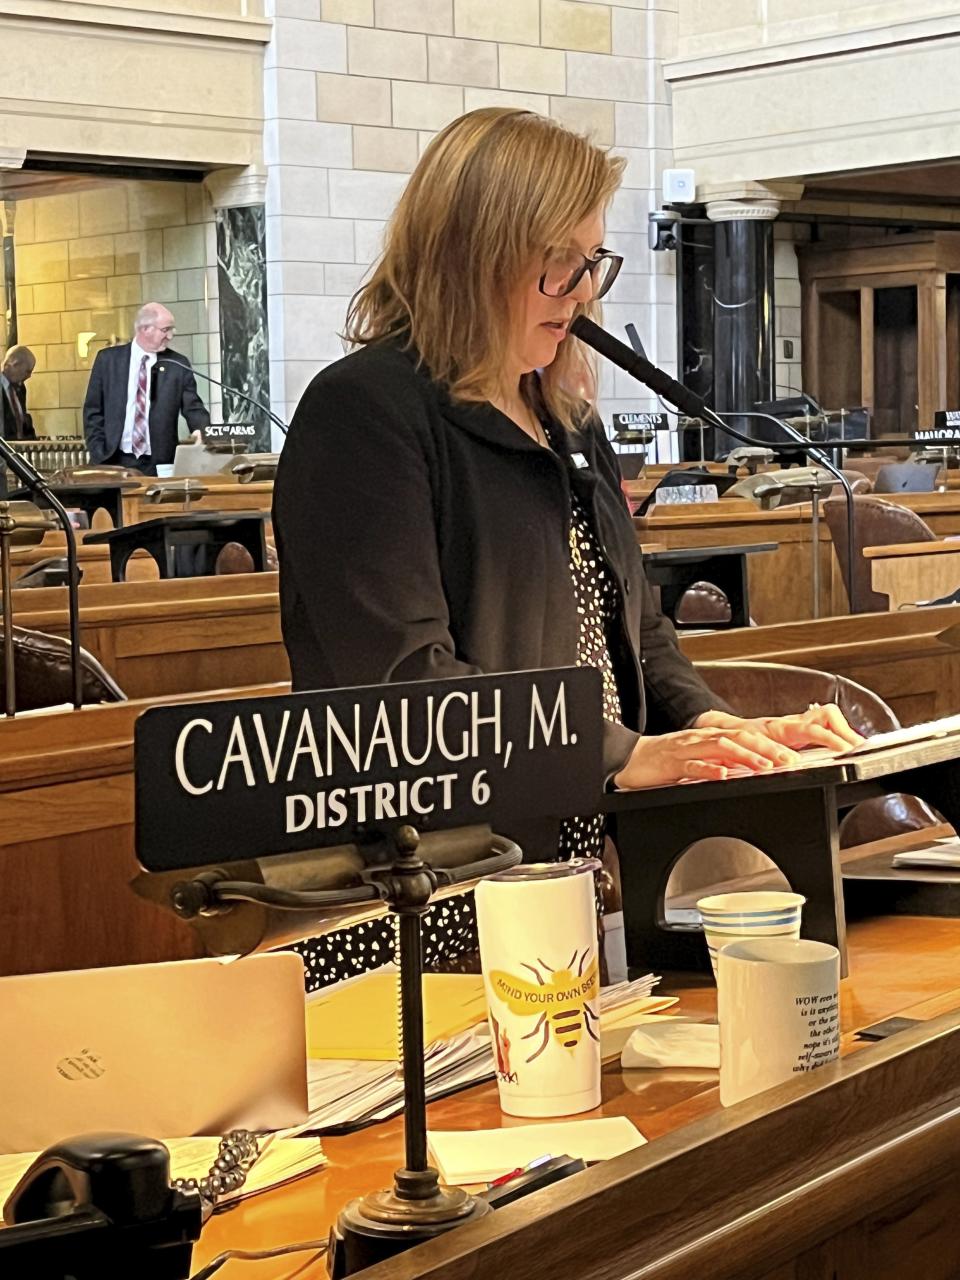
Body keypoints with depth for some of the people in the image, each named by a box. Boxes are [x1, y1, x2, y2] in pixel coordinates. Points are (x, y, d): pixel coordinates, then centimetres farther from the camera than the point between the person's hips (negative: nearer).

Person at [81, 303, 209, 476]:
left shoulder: (178, 364, 4)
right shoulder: (108, 359, 4)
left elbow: (193, 409, 2)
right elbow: (93, 410, 6)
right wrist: (100, 455, -4)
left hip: (158, 465, 0)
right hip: (113, 461, 0)